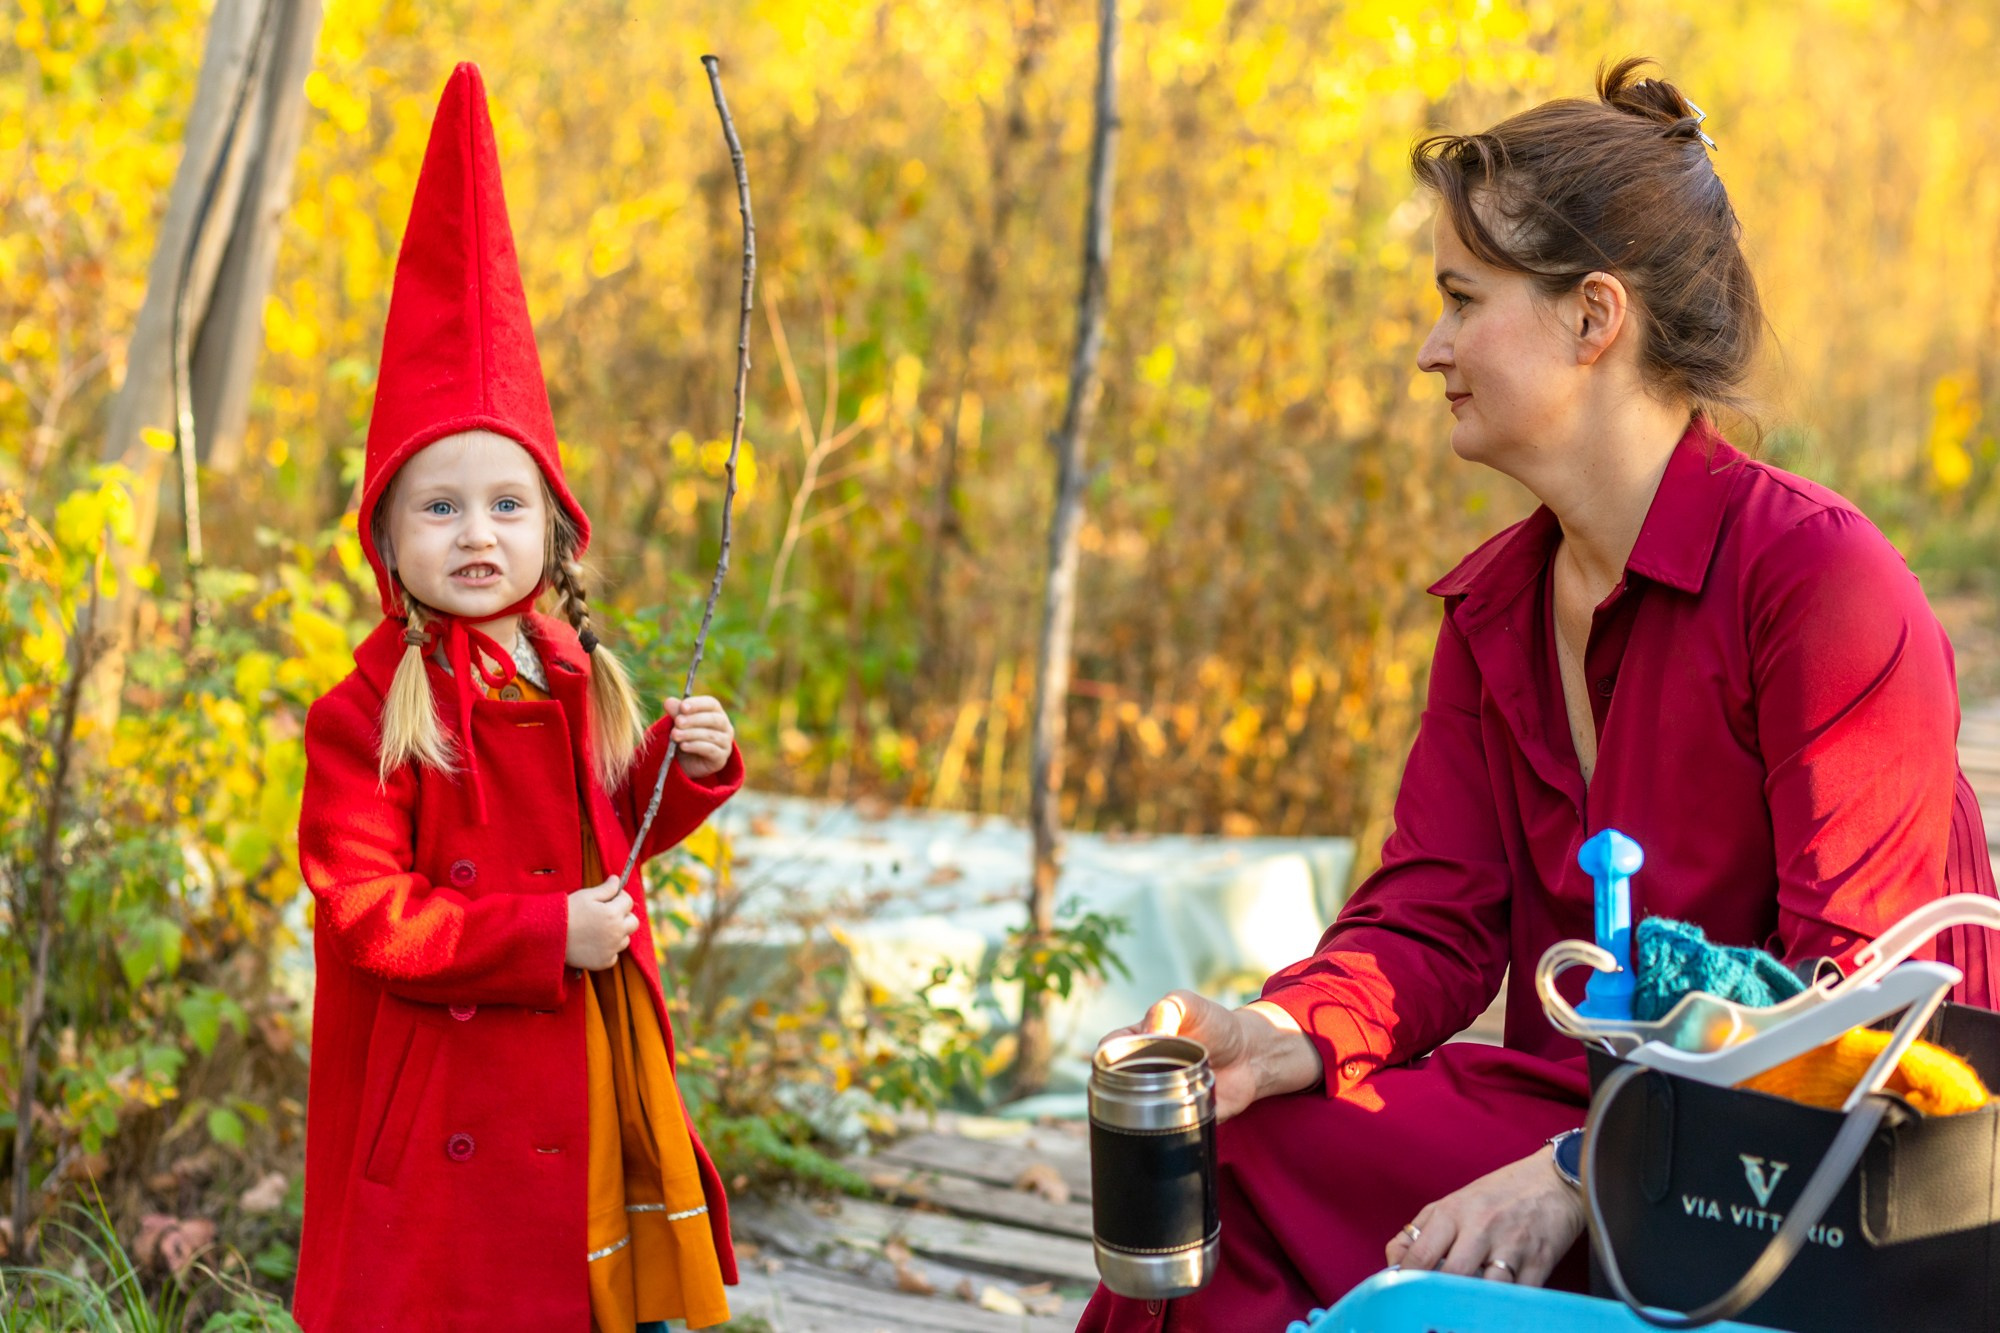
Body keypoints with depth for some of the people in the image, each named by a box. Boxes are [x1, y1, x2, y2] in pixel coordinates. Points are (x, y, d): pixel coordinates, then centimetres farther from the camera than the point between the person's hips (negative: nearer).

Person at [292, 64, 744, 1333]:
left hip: (587, 1066, 6)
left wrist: (687, 767, -1)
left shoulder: (575, 679, 5)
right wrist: (545, 934, -20)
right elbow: (366, 913, -18)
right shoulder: (367, 713, -13)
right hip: (445, 1089, -6)